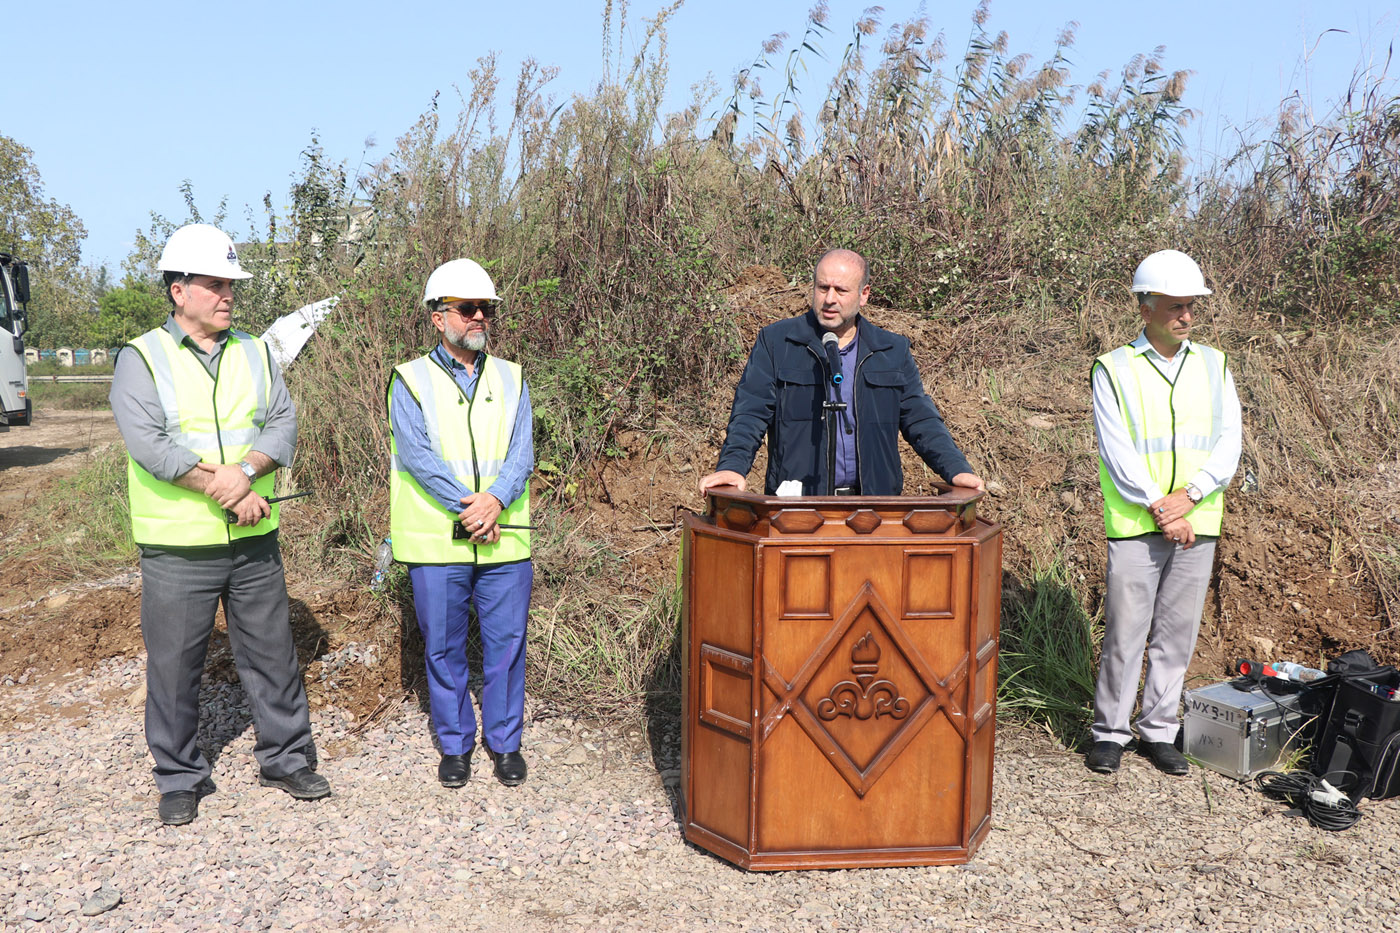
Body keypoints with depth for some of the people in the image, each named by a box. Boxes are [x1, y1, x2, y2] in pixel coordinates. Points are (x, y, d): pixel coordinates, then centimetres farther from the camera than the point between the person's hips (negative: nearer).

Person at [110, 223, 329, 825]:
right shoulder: (142, 359, -4)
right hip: (178, 547, -3)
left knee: (273, 653, 11)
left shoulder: (254, 352, 9)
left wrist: (246, 469, -20)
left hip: (255, 541, 4)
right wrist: (227, 494, -17)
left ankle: (285, 758, 27)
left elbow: (283, 423, 0)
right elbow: (148, 444, -16)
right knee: (174, 665, 7)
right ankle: (180, 778, 24)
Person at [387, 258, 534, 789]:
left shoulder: (511, 380, 11)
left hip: (505, 540, 2)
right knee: (443, 647, 8)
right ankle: (455, 743, 25)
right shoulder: (411, 380, 2)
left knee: (506, 643, 7)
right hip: (436, 541, -2)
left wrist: (495, 498, -18)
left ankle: (504, 741, 24)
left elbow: (522, 452, 0)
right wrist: (466, 507, -18)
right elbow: (416, 455, -9)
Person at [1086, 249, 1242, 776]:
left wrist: (1187, 497, -11)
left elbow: (1228, 445, 3)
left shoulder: (1214, 366, 11)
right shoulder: (1114, 370, 0)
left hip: (1197, 525, 3)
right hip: (1135, 525, -3)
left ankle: (1158, 730, 22)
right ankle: (1110, 732, 13)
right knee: (1125, 632, -1)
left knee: (1177, 633, 9)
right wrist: (1159, 509, -12)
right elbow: (1117, 452, -7)